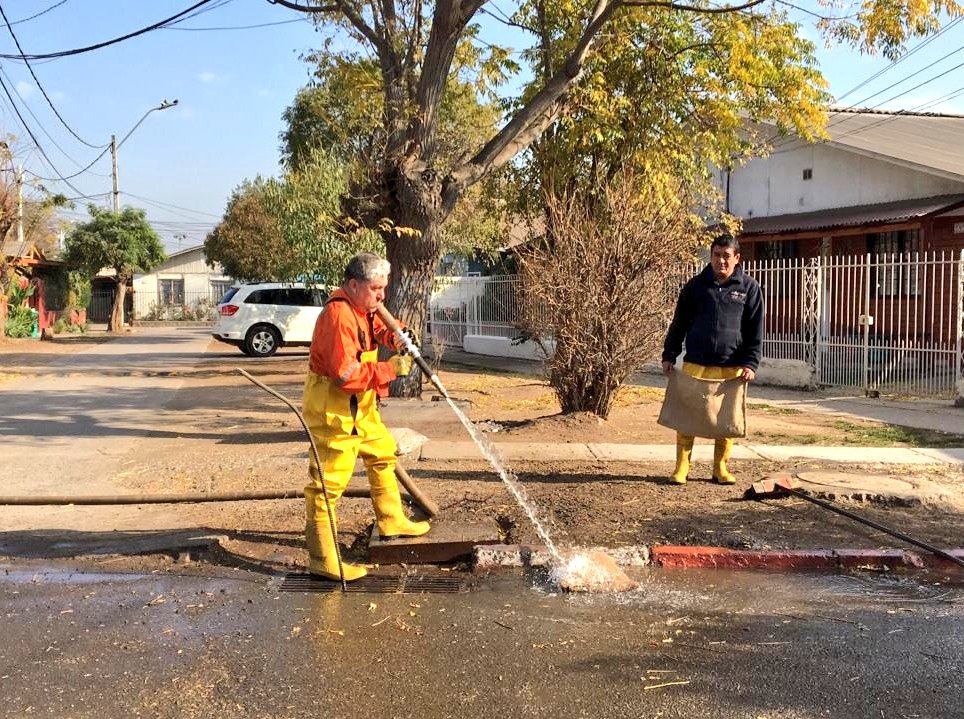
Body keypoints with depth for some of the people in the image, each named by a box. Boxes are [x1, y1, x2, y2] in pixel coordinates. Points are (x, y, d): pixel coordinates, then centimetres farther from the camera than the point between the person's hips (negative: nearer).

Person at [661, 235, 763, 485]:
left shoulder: (749, 287, 3)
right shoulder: (696, 285, 4)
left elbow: (756, 330, 2)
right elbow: (679, 323, 9)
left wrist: (751, 363, -6)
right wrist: (669, 355, 4)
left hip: (732, 367, 0)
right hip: (695, 363, 0)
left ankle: (721, 467, 19)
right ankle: (681, 467, 9)